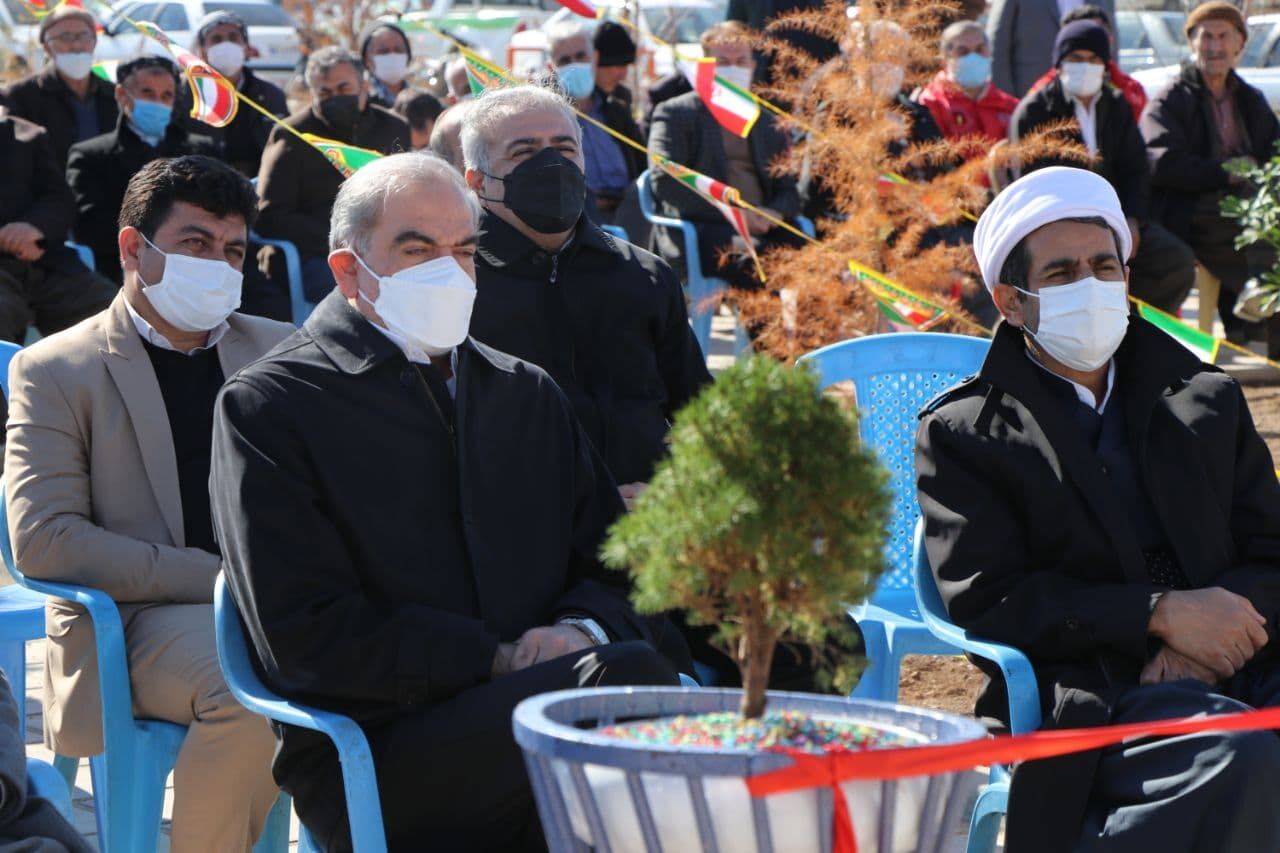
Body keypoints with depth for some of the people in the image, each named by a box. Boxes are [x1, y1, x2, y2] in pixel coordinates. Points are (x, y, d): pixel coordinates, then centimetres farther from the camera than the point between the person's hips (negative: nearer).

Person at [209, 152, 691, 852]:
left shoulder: (527, 394, 25)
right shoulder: (265, 406, 5)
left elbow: (618, 564, 23)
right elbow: (305, 637, -5)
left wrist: (583, 628, -2)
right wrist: (494, 661, -10)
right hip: (371, 759, -5)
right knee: (628, 675, -33)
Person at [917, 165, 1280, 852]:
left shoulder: (1207, 398, 23)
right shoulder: (960, 434, 9)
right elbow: (985, 602, -3)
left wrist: (1223, 632, -8)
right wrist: (1159, 615, -13)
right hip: (1089, 699, -4)